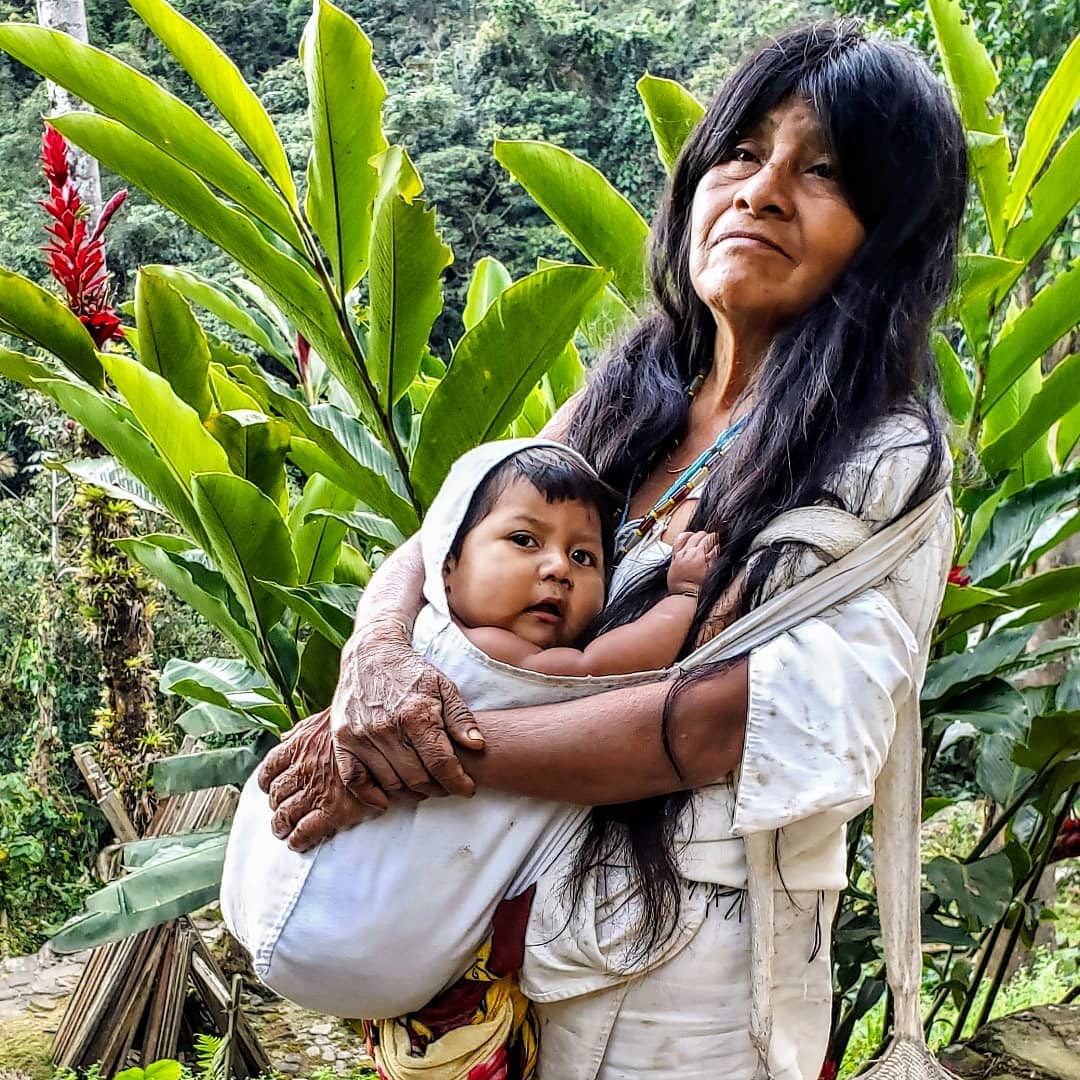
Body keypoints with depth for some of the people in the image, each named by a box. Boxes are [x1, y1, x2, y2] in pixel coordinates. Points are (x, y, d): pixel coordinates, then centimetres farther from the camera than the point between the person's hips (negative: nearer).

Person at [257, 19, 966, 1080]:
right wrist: (376, 655, -21)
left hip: (688, 959, -5)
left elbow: (729, 720, -24)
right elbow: (434, 547, 1)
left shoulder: (886, 464, -15)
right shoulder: (633, 395, 2)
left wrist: (445, 751, -25)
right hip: (509, 908, 5)